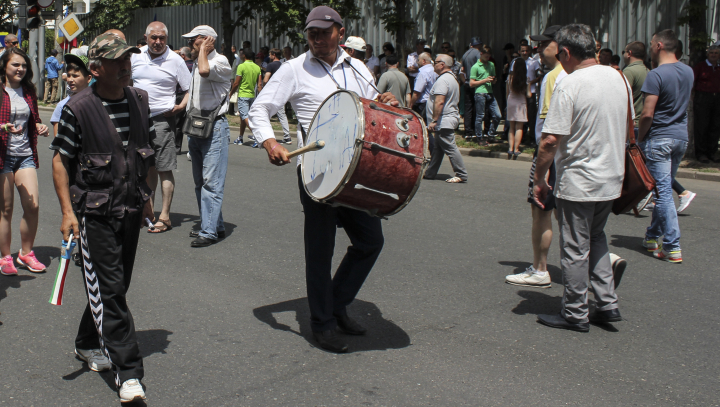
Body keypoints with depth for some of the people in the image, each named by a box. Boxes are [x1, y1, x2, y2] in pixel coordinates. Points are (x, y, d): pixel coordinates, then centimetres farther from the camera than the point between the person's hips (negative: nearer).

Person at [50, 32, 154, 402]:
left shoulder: (140, 100, 5)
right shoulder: (78, 108, -11)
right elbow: (60, 160, -6)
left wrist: (145, 197, 18)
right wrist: (67, 211, -12)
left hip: (130, 210, 6)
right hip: (94, 212, -6)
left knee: (115, 284, 15)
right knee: (108, 288, -6)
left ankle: (88, 344, 37)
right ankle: (128, 372, -4)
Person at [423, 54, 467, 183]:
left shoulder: (443, 80, -17)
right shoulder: (453, 77, 17)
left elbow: (440, 102, -26)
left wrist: (434, 120, -24)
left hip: (444, 122, -11)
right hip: (451, 118, 11)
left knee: (450, 148, -7)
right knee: (438, 148, 14)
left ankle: (461, 175, -4)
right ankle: (430, 173, 21)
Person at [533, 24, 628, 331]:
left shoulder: (569, 85, -18)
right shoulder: (619, 78, 5)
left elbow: (551, 139, -21)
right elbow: (625, 130, 14)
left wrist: (538, 178, -10)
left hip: (577, 182, -7)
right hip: (611, 178, 7)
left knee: (575, 248, 5)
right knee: (596, 237, 23)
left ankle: (575, 315, 16)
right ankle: (607, 304, 22)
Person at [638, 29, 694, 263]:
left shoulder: (656, 75, -16)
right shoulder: (688, 72, 8)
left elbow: (648, 114, -18)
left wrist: (639, 138, -7)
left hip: (659, 138, -7)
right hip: (682, 136, 7)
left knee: (663, 192, -4)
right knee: (664, 189, 17)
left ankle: (673, 248, -5)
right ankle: (653, 236, 29)